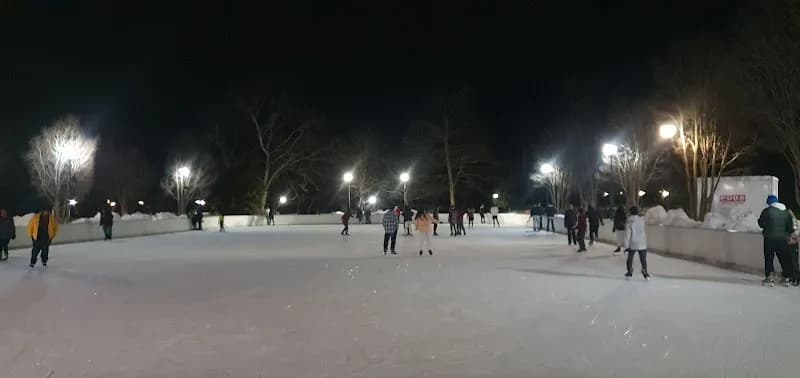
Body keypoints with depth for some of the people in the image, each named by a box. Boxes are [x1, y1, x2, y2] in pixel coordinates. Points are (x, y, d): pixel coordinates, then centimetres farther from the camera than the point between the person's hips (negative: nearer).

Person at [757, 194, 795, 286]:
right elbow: (790, 226, 8)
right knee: (784, 258, 11)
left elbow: (761, 224, -7)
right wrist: (787, 233, 23)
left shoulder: (767, 211, -10)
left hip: (769, 238, -4)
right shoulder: (786, 212, 5)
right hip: (782, 238, 4)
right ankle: (786, 278, 15)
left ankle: (769, 277, 2)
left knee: (769, 258, 4)